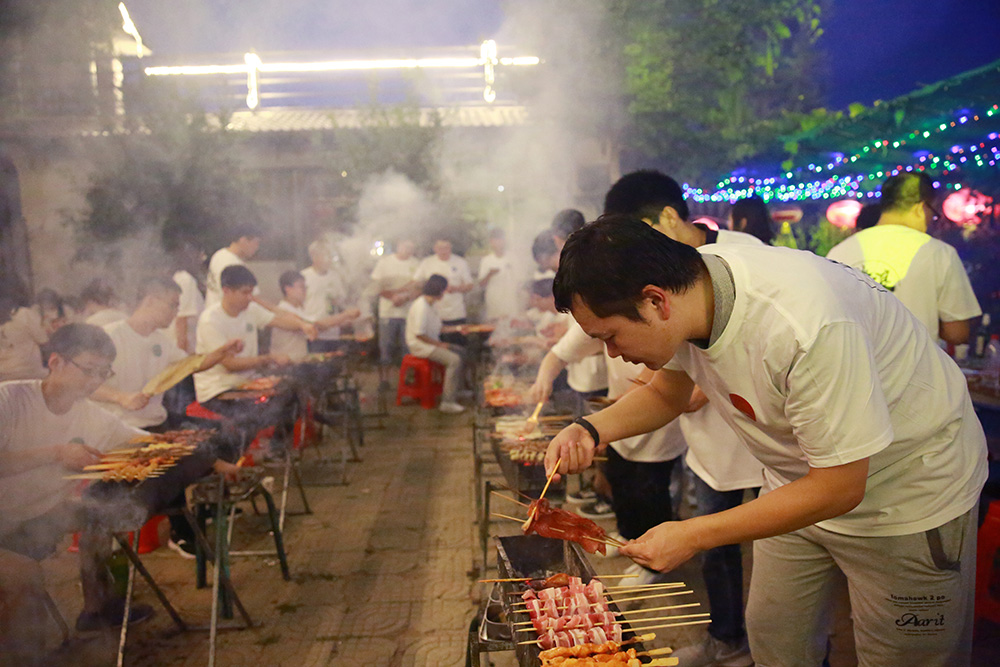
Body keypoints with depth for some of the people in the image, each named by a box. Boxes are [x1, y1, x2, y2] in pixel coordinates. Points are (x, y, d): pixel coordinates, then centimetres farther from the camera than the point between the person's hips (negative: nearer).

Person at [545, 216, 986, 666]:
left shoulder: (805, 326, -39)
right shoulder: (684, 287, -16)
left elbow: (840, 487, -29)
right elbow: (666, 395, 4)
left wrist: (694, 536, -26)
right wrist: (590, 430, -15)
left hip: (911, 488, -6)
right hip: (799, 480, 6)